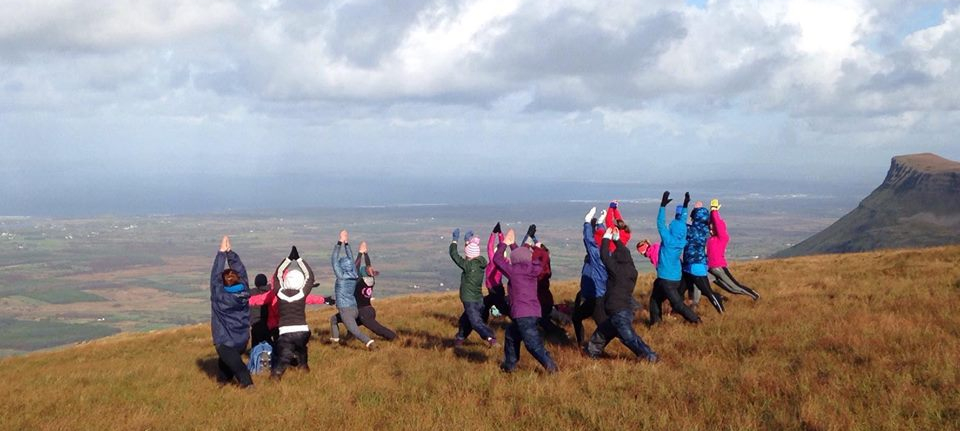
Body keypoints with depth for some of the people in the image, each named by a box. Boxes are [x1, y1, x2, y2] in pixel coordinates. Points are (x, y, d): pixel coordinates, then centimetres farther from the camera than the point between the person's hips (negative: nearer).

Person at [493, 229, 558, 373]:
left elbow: (497, 259, 6)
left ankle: (550, 366, -19)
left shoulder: (514, 270, -7)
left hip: (522, 314, -8)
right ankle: (509, 365, 31)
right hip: (534, 312, 8)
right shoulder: (531, 270, 9)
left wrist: (504, 243, 17)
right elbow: (520, 257, 30)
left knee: (533, 343, -9)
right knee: (511, 335, 24)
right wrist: (513, 244, 34)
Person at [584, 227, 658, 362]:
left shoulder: (616, 269, -13)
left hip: (618, 311, -8)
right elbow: (624, 254, 21)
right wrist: (617, 240, 24)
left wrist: (607, 238, 7)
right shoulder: (631, 270, 5)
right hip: (626, 309, 8)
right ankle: (592, 351, 35)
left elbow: (604, 255, -5)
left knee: (629, 337, -11)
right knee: (603, 331, 24)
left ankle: (650, 356, -18)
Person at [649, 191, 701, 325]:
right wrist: (685, 206, 17)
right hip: (675, 278, 8)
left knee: (677, 303, -3)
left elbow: (660, 224, -17)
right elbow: (681, 224, 12)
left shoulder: (669, 240, -17)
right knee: (655, 298, 19)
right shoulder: (682, 240, 1)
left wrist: (663, 205, -17)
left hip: (666, 279, -8)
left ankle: (695, 320, -2)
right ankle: (655, 321, 22)